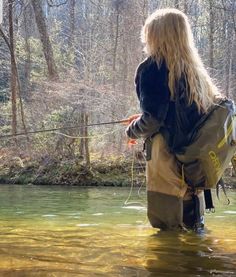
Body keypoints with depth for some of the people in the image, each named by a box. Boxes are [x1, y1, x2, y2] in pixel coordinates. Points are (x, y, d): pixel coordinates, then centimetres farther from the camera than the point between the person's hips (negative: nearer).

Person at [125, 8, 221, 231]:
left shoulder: (152, 68, -9)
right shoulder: (194, 70, 11)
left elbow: (152, 119, -15)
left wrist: (132, 130, 6)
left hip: (168, 158, -7)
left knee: (165, 228, -1)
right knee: (192, 226, 16)